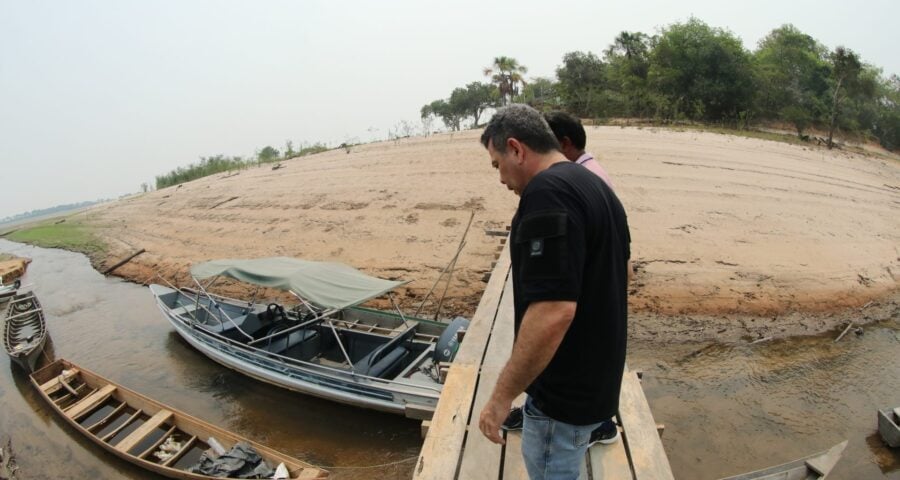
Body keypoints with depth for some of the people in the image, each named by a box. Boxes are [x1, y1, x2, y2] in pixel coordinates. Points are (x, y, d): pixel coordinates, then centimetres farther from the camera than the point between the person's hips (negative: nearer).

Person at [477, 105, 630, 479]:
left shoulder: (548, 192, -25)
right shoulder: (595, 187, 8)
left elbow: (554, 310, -32)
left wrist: (501, 395, -22)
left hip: (565, 393, -9)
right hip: (595, 378, 10)